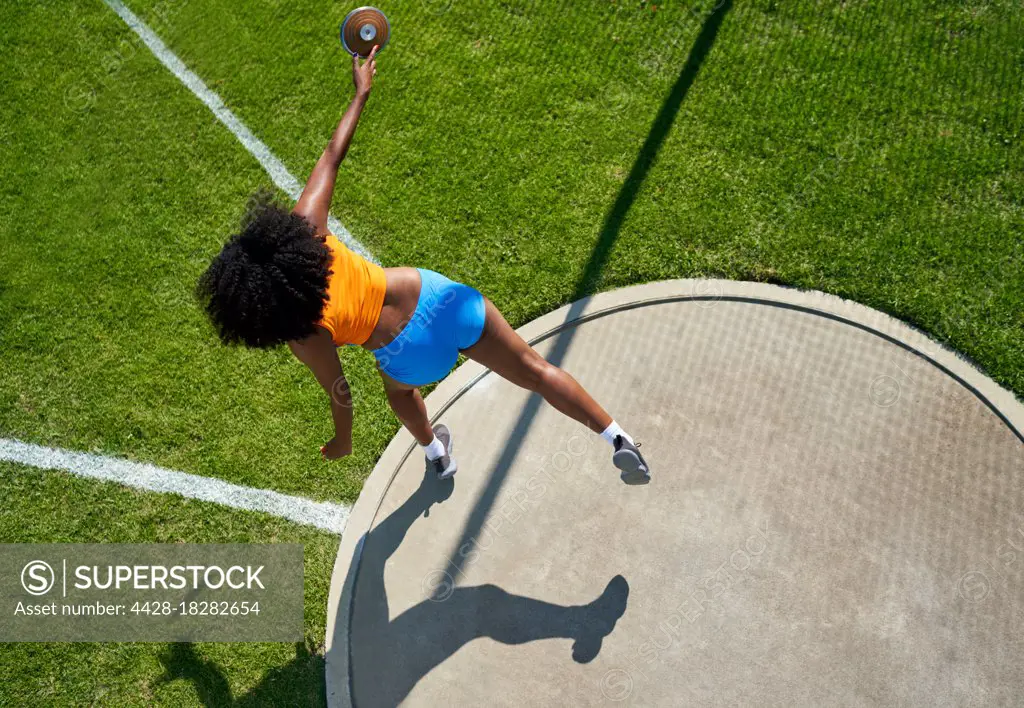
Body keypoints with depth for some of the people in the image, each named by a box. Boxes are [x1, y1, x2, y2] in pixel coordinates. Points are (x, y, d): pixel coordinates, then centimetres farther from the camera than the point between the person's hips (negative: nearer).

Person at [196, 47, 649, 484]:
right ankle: (619, 442, 17)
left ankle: (437, 456, 62)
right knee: (534, 372, 11)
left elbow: (340, 395, -8)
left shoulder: (303, 336, -19)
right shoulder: (304, 228, -16)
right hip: (441, 301, 1)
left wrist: (342, 444, 11)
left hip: (412, 355, 0)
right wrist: (361, 93, 8)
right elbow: (331, 157, -5)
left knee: (399, 388, 37)